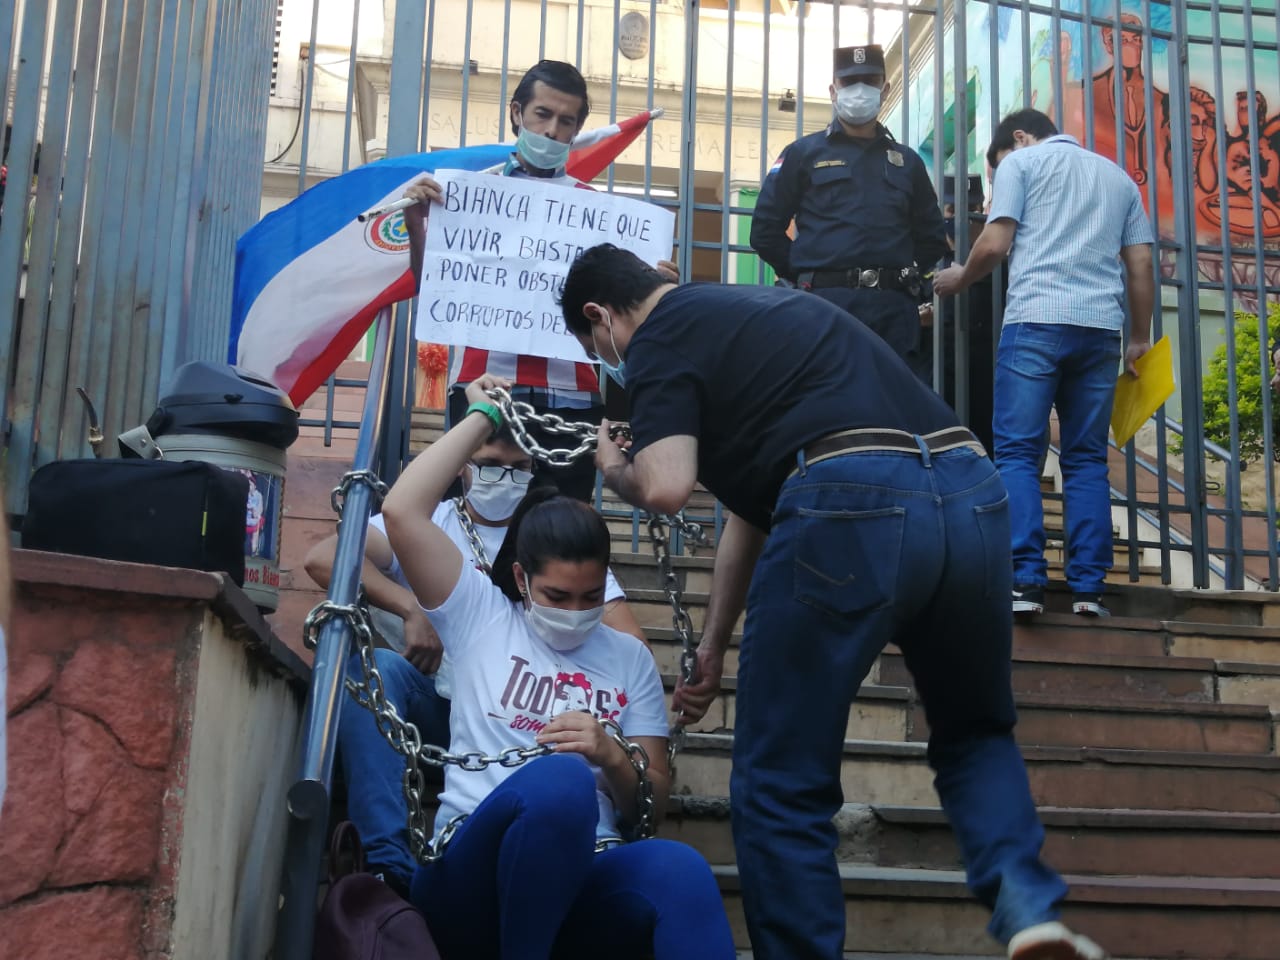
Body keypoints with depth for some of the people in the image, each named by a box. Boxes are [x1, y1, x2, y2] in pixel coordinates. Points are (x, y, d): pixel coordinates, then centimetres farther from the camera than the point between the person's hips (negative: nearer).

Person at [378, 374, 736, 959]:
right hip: (474, 878, -1)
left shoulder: (629, 658, 19)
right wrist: (483, 417, 10)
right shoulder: (482, 617, 13)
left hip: (585, 879, 2)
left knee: (677, 869, -36)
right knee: (560, 778, -38)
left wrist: (612, 758, -6)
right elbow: (402, 511, 0)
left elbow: (652, 807, 16)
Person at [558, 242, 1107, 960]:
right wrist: (712, 647, 43)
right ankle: (1026, 898, 7)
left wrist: (615, 470, 17)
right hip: (973, 495, 8)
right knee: (975, 733, 28)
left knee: (782, 786, 10)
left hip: (850, 506, -8)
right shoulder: (754, 310, 33)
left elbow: (667, 488, -8)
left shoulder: (660, 336, 9)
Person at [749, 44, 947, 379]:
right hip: (826, 305, -3)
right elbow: (765, 231, 6)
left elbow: (932, 238, 24)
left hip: (895, 310, 3)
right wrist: (809, 275, 2)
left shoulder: (907, 161, 20)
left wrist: (902, 278, 11)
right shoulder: (803, 153, 10)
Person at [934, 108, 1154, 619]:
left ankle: (1026, 580, -14)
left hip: (1036, 321, -4)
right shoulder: (1117, 175, 24)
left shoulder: (1020, 161, 11)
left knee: (1017, 453, -3)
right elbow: (1140, 266, 17)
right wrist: (1140, 339, 21)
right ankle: (1088, 586, -1)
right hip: (1102, 327, 4)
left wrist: (959, 278, 17)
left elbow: (995, 244, -1)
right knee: (1086, 459, 7)